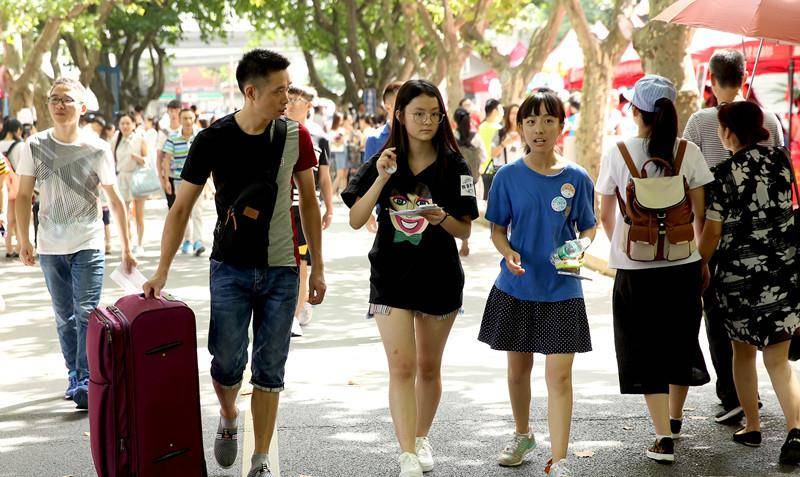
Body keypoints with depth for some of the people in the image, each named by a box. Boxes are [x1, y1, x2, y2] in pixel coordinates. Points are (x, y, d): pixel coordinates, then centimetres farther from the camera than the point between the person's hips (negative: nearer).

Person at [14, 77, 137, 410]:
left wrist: (126, 249, 2)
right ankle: (74, 376, 24)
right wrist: (24, 240, 1)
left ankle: (86, 382, -9)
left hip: (88, 246, -3)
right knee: (65, 318, 12)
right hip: (50, 248, 3)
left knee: (86, 313, -10)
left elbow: (115, 201, 0)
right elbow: (24, 196, 6)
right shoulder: (35, 146, 0)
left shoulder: (97, 149, -5)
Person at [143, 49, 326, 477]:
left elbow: (309, 203, 8)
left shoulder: (295, 137, -2)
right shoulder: (213, 140, -8)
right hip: (230, 267, -1)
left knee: (269, 369, 3)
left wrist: (318, 268, 7)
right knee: (227, 362, -3)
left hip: (281, 270, 1)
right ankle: (228, 418, 30)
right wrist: (162, 270, -9)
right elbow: (181, 208, -3)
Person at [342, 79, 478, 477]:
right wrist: (381, 179, -18)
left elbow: (465, 231, 0)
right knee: (401, 366, -12)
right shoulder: (383, 163, 0)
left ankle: (421, 438, 33)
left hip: (440, 276, 1)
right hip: (392, 276, -1)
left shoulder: (454, 167, -1)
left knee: (428, 368, 13)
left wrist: (442, 219, -21)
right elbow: (356, 221, -6)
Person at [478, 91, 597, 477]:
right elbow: (497, 229, 3)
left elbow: (588, 228, 5)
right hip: (516, 287, 2)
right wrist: (508, 253, -18)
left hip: (562, 289, -1)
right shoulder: (508, 176, -3)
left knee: (559, 376, -7)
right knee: (518, 368, 16)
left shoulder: (576, 178, -4)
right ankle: (522, 435, 40)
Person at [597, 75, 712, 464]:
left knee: (646, 348, 4)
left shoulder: (617, 154, -5)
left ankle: (663, 438, -4)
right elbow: (700, 213, -1)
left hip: (634, 267, -2)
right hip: (683, 262, 2)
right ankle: (674, 420, 37)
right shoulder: (687, 151, -4)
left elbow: (605, 216, 4)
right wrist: (703, 257, 12)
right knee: (680, 341, 19)